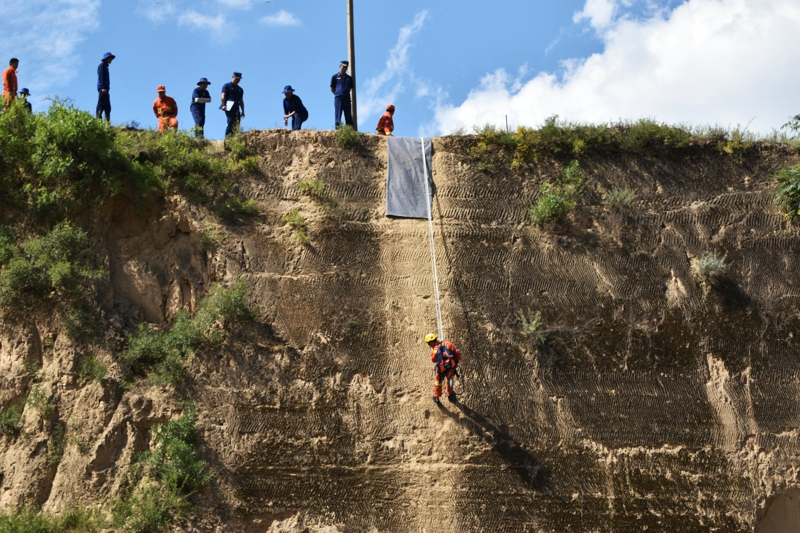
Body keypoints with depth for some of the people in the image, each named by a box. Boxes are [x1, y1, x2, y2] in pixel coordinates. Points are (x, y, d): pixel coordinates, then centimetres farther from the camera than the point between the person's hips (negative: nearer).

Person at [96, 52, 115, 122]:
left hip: (105, 89, 10)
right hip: (102, 88, -10)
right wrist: (103, 87, -22)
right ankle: (98, 118, -22)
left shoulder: (105, 66, 26)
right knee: (101, 105, -16)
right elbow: (101, 77, -12)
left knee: (107, 107, 4)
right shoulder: (102, 65, -1)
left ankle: (107, 122, 0)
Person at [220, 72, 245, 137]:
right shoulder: (227, 86, 6)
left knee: (236, 124, -2)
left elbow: (241, 101, 25)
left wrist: (243, 111, 17)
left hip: (236, 108, 7)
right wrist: (223, 105, -21)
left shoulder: (240, 89, 25)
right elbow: (223, 96, -6)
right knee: (231, 123, -17)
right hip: (229, 107, -7)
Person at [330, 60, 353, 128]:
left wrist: (345, 94, 8)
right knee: (338, 116, -5)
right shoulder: (335, 77, 8)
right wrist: (337, 94, 1)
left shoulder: (349, 78, 16)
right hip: (338, 99, -3)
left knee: (348, 116, -1)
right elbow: (332, 89, 8)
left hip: (347, 98, 3)